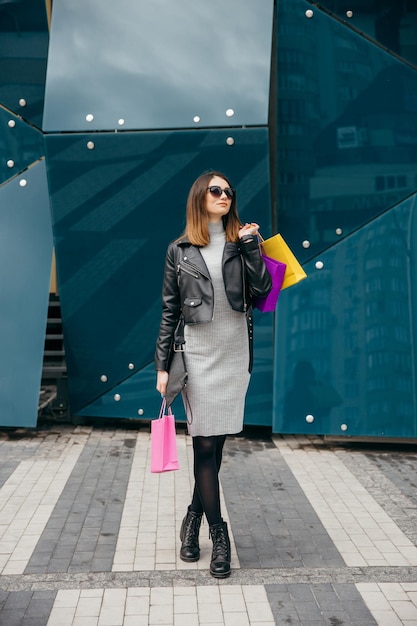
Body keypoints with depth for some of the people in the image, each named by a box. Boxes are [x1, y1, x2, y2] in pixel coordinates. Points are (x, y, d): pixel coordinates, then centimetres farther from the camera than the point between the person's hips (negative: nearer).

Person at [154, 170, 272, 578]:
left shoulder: (241, 243, 8)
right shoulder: (179, 250, 4)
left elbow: (261, 292, -3)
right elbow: (169, 311, 4)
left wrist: (251, 245, -8)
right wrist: (162, 365, 2)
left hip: (234, 354, 2)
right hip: (197, 354, -2)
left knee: (215, 442, 8)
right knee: (206, 444, 0)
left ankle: (194, 517, 29)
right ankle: (218, 533, 12)